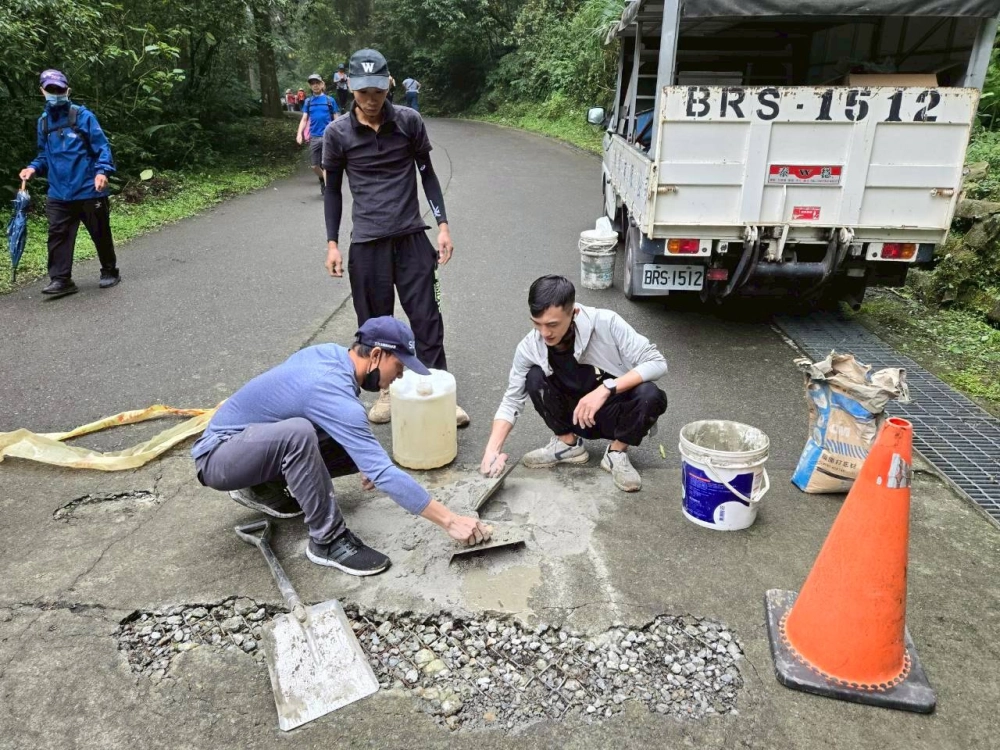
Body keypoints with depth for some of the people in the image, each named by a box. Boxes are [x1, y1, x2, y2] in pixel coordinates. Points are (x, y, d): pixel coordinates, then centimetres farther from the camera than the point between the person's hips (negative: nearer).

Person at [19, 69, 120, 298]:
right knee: (58, 235, -2)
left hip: (89, 191, -4)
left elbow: (102, 147, -6)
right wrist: (34, 168, 2)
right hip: (58, 194, 4)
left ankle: (109, 272, 24)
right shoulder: (43, 121, 12)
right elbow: (45, 156, 21)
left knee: (101, 234, 7)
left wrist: (102, 171, -21)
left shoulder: (83, 115, -3)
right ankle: (60, 279, 1)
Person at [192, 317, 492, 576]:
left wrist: (368, 461, 7)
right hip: (219, 456, -9)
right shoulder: (334, 394, -30)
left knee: (360, 452, 2)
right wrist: (450, 521, -31)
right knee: (299, 432, -38)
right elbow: (384, 473, -34)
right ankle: (327, 540, -21)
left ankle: (261, 487, 13)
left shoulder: (331, 353, -4)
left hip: (258, 441, 9)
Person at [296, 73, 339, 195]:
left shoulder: (330, 100, 2)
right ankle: (322, 180, 35)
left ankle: (327, 187, -2)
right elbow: (304, 119, 7)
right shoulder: (308, 101, 9)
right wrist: (299, 133, -8)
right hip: (314, 137, 3)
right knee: (315, 166, 8)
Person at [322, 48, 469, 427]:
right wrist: (332, 243, 4)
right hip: (366, 241, 0)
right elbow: (333, 189, 7)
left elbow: (427, 173, 8)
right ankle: (386, 390, 23)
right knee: (375, 321, 6)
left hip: (411, 236, 0)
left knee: (427, 318, 1)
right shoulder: (337, 133, -2)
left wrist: (442, 224, 1)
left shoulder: (409, 122, -1)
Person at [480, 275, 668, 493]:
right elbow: (512, 400, -9)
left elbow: (657, 362, -24)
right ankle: (568, 444, 0)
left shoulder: (606, 324, -26)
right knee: (534, 377, -23)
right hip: (577, 417, 2)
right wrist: (493, 450, -24)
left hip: (616, 413, -2)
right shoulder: (529, 348, -18)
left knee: (651, 396, -34)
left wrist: (605, 388, -37)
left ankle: (616, 454, -5)